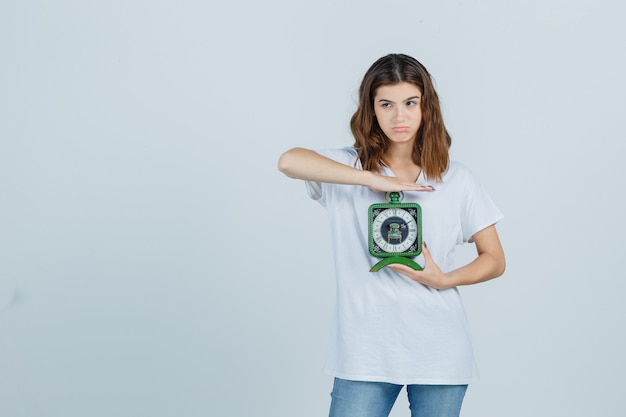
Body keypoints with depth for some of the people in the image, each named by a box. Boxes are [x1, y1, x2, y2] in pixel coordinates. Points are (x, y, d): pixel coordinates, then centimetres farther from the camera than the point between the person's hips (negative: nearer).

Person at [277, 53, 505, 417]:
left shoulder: (455, 178, 5)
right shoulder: (350, 168, 2)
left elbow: (495, 260, 8)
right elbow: (289, 162, -19)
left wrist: (443, 280, -10)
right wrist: (373, 180, -20)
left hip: (440, 353, 1)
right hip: (366, 351, -1)